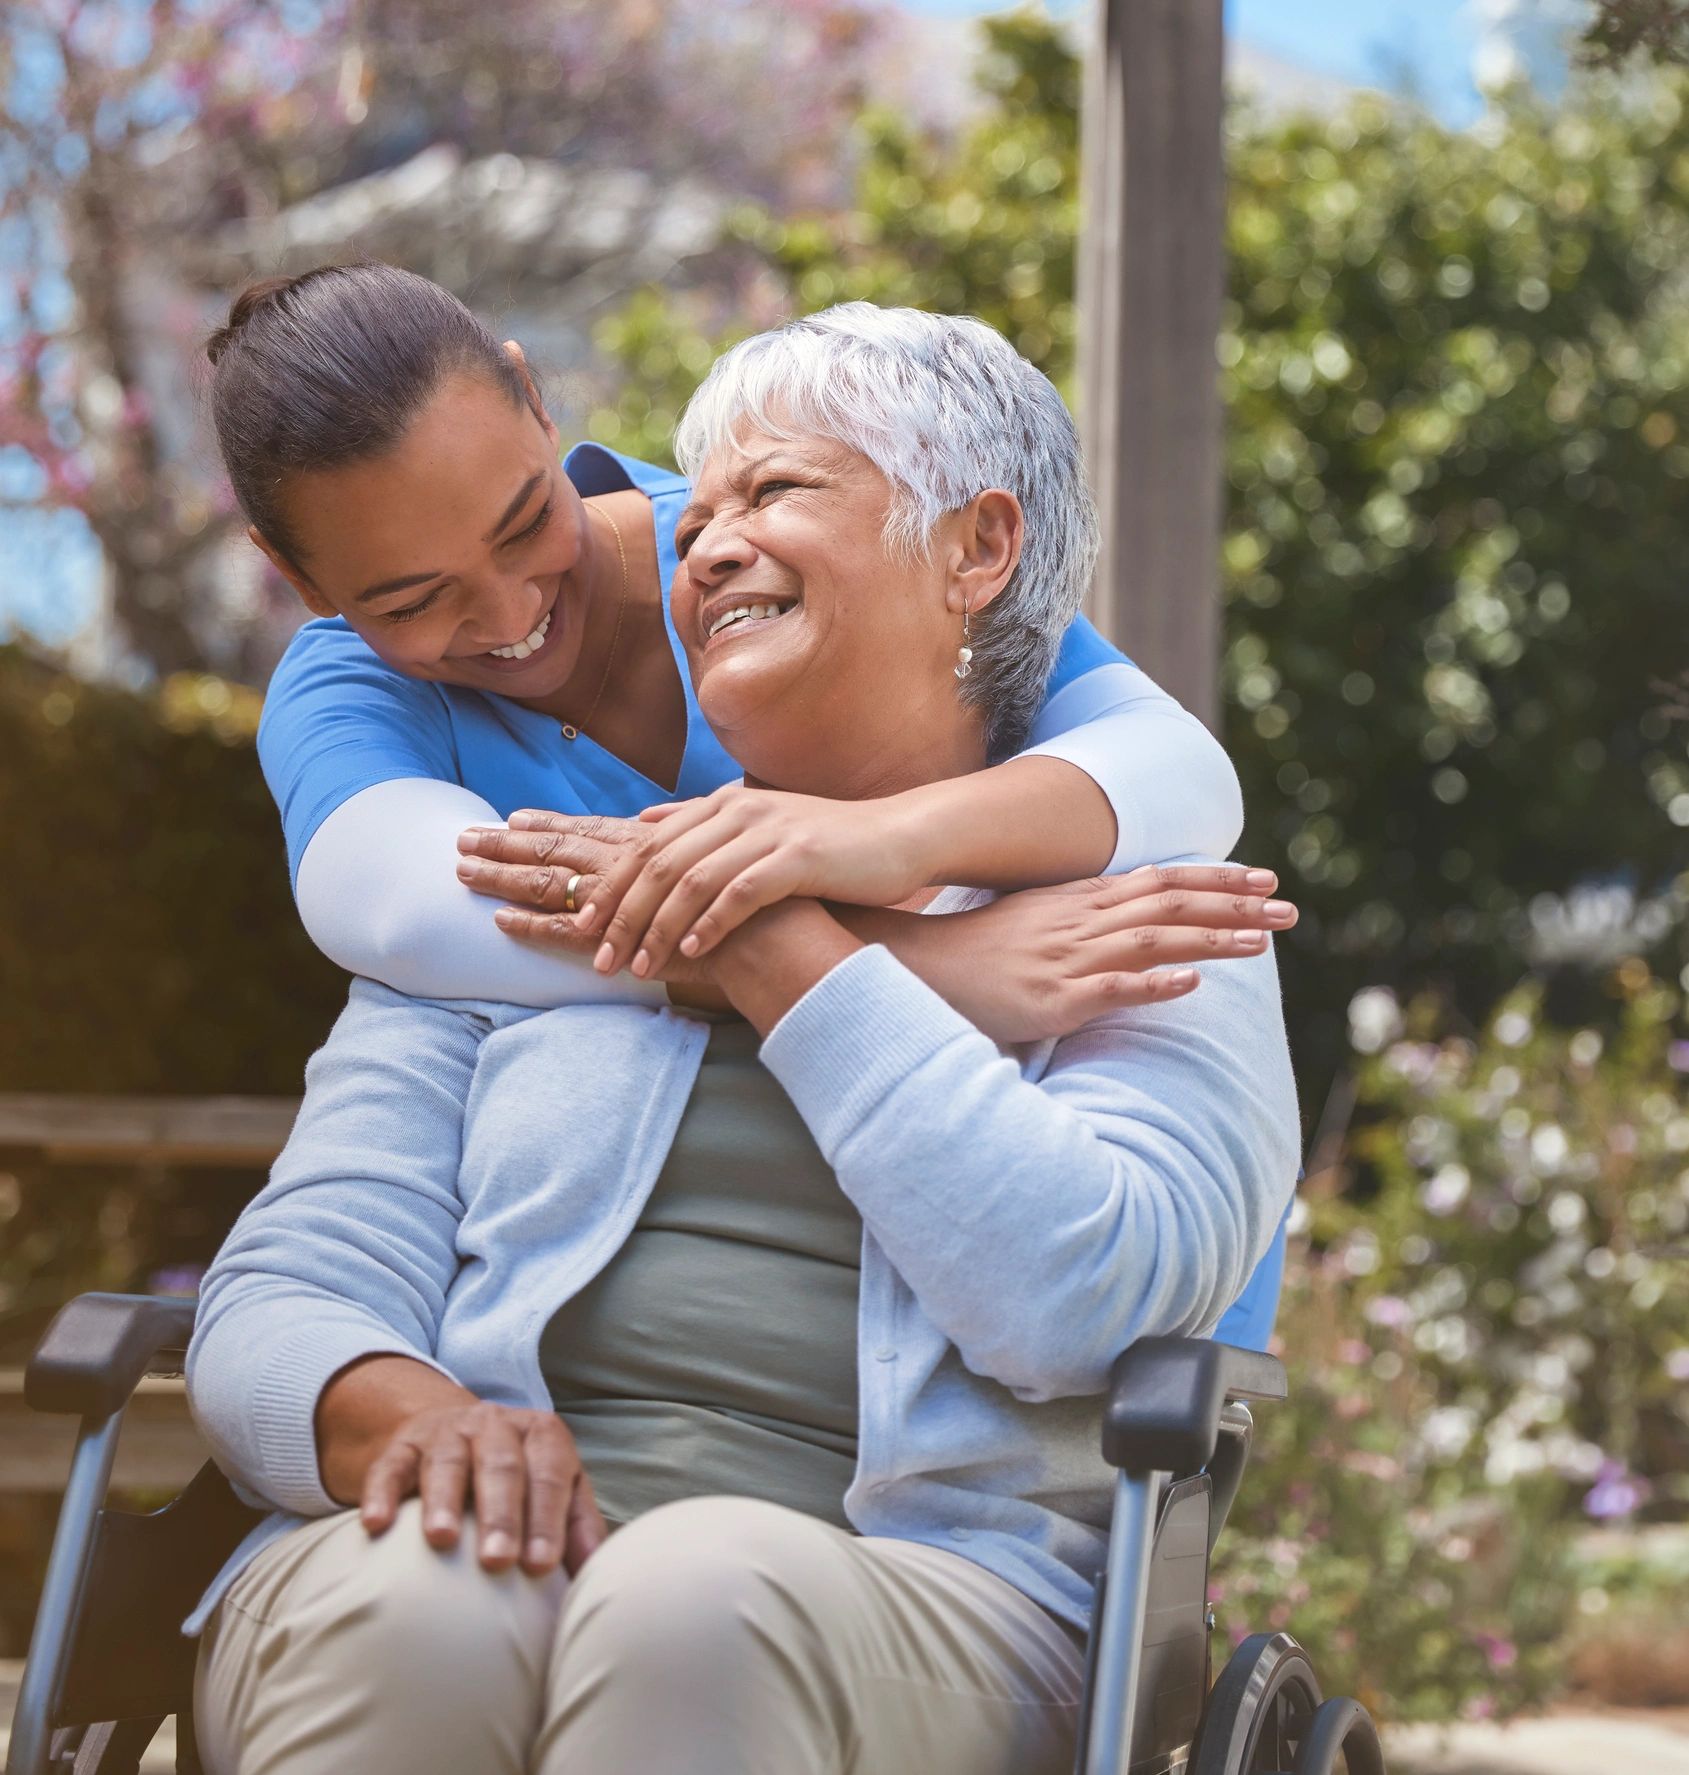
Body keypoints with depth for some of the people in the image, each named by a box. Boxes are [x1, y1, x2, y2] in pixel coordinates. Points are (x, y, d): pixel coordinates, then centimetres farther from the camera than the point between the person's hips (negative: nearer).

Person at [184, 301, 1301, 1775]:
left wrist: (778, 957, -2)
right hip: (474, 1554, 2)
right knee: (413, 1604, -33)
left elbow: (1078, 1298, -7)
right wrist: (408, 1414, -13)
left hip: (908, 1597, -2)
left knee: (700, 1603, -36)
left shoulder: (1142, 933, 14)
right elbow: (285, 1300, 11)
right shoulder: (519, 905, 21)